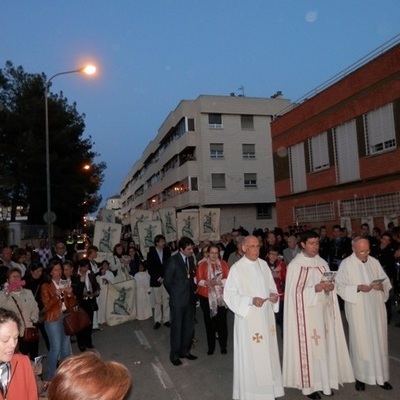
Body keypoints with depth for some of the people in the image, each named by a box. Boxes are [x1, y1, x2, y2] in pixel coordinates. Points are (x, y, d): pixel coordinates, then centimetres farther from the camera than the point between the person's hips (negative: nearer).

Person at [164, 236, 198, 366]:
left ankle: (185, 351, 29)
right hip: (178, 300, -5)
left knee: (189, 327, 13)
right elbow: (167, 281, -8)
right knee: (177, 328, 5)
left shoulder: (191, 259, 4)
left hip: (190, 298, 6)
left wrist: (193, 289, 5)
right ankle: (174, 355, 19)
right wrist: (175, 294, 0)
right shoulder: (173, 260, -14)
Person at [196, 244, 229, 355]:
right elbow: (199, 280, -4)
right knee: (209, 322, 7)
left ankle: (223, 346, 17)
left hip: (221, 297, 0)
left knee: (222, 321, 0)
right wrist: (208, 282, -23)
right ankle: (211, 346, 20)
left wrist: (219, 282, -19)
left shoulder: (223, 264, 4)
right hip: (206, 297, 0)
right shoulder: (202, 265, 2)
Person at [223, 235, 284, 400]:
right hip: (248, 317, -5)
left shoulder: (263, 264, 4)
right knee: (250, 355, 2)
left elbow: (271, 285, 13)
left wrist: (274, 295, -9)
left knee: (268, 352, 14)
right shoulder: (236, 268, -12)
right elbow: (229, 295, -12)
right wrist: (250, 301, -22)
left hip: (266, 315, 5)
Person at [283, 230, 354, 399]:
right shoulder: (295, 265, -9)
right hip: (306, 312, -6)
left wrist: (330, 286, -8)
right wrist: (315, 288, -21)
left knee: (325, 345, 10)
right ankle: (309, 386, 12)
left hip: (323, 310, 6)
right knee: (308, 346, 0)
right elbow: (294, 291, -12)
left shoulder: (322, 263, 9)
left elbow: (329, 284, 15)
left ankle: (325, 382, 23)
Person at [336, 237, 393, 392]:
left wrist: (381, 285, -13)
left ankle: (380, 375, 23)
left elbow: (386, 281, 9)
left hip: (376, 309, 4)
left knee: (379, 342, 10)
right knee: (360, 342, 4)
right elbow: (340, 286, -9)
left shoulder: (375, 262, 5)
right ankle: (360, 376, 18)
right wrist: (358, 288, -22)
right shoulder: (346, 264, -7)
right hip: (358, 311, -4)